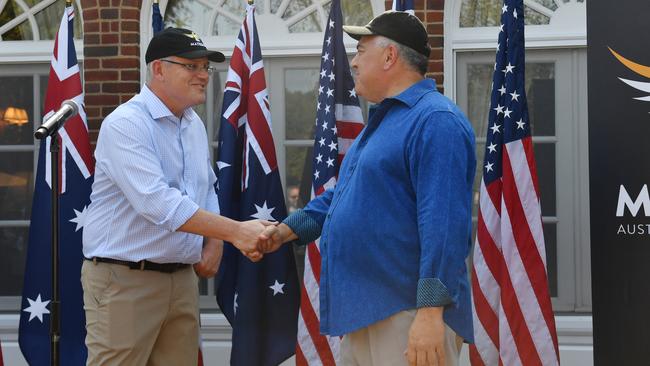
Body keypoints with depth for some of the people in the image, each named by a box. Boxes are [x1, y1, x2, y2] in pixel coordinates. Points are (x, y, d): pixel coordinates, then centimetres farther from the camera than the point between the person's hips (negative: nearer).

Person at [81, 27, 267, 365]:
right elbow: (157, 202, -28)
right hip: (124, 279, -8)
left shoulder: (194, 125, 11)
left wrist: (214, 243, 4)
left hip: (182, 277, 8)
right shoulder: (126, 124, -17)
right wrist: (235, 231, -32)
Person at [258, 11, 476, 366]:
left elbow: (444, 225, -24)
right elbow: (344, 194, 29)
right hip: (364, 313, 10)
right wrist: (287, 229, 19)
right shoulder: (384, 120, 19)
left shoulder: (436, 120, -15)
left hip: (407, 320, -10)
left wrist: (431, 313, -29)